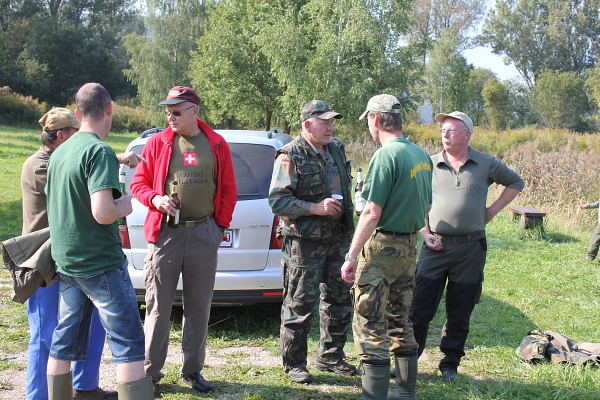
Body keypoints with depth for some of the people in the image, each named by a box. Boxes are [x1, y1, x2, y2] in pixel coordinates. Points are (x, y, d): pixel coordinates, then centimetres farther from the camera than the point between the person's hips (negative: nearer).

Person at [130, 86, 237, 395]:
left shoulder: (216, 145, 6)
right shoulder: (157, 143, 3)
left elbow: (228, 190, 10)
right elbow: (139, 183, 7)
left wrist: (221, 224, 5)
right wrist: (154, 198, -13)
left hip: (204, 233, 1)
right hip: (166, 231, -1)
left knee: (199, 306, 8)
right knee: (158, 306, 0)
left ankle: (192, 370, 21)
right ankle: (150, 372, 10)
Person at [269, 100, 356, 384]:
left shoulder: (337, 150, 12)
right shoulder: (290, 156, -11)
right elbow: (277, 200, -17)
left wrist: (348, 222, 20)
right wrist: (315, 208, -23)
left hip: (337, 240, 7)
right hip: (304, 243, -7)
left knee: (339, 300, 14)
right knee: (299, 305, 0)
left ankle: (330, 356, 29)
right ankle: (294, 364, 12)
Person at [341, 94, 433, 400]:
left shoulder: (386, 155, -17)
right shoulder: (422, 155, 9)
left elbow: (372, 213, -20)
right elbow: (426, 206, 18)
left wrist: (352, 256, -16)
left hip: (382, 248, -8)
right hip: (409, 248, 9)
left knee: (371, 326, -2)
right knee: (400, 322, 18)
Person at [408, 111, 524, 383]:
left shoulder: (486, 164, 3)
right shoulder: (430, 164, 3)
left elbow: (516, 182, 18)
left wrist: (493, 210, 8)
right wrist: (426, 234, -2)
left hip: (471, 248, 0)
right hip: (436, 246, 0)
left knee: (459, 314, 8)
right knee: (419, 309, -2)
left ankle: (450, 363, 22)